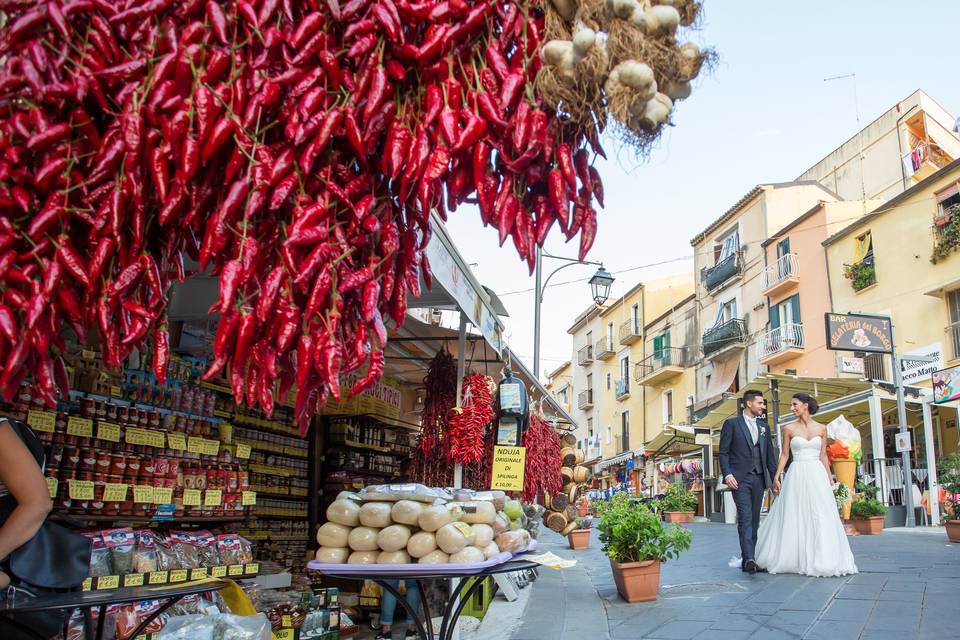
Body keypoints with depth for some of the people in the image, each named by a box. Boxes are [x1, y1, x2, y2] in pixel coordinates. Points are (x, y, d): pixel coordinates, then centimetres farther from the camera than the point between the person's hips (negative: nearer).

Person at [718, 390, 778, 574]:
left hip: (759, 479, 5)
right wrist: (727, 474, -15)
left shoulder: (764, 427, 17)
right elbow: (723, 452, -3)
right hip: (740, 479, -5)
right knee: (745, 519, -14)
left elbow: (769, 455, 18)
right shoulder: (731, 424, 1)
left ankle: (748, 560, 13)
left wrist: (775, 478, 12)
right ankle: (749, 559, -22)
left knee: (754, 520, 6)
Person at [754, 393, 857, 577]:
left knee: (821, 518, 0)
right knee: (795, 518, 1)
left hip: (817, 475, 1)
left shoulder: (821, 429, 6)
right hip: (797, 475, -1)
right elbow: (784, 454, 4)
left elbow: (823, 456, 10)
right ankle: (794, 559, 11)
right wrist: (776, 476, -4)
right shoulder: (789, 429, 3)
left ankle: (822, 560, 8)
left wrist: (829, 478, 8)